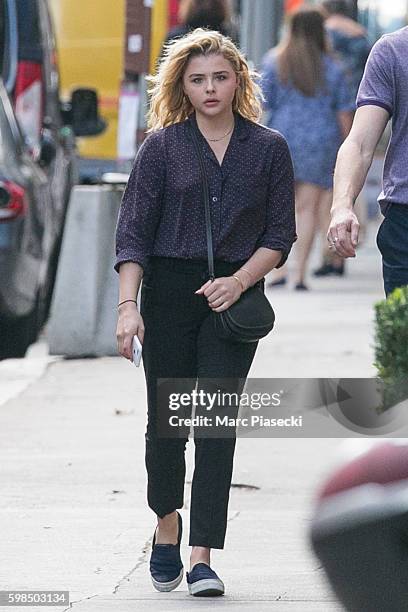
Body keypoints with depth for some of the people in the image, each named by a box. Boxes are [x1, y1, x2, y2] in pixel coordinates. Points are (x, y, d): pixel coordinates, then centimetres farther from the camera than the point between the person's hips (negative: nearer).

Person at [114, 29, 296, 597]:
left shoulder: (268, 148, 4)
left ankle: (202, 559, -11)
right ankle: (166, 526, 31)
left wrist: (238, 281, -10)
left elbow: (280, 235, 6)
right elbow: (133, 231, -2)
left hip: (234, 295, 0)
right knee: (166, 417, 5)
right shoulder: (163, 145, 1)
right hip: (168, 291, 0)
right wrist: (128, 306, -13)